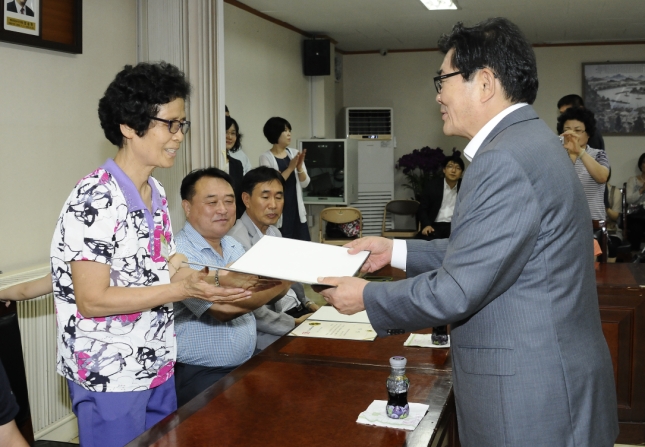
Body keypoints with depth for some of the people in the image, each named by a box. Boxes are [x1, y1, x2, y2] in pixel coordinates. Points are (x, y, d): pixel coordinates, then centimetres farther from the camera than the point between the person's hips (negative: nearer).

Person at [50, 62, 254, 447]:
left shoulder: (157, 193, 7)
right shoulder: (94, 198, -20)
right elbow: (91, 301, -22)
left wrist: (216, 282, -2)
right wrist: (184, 289, -26)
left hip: (160, 369, 8)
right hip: (110, 378, -8)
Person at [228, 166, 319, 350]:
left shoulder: (274, 233, 12)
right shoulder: (237, 241, -18)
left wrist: (308, 303, 6)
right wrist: (295, 324, -19)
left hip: (297, 311, 9)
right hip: (271, 330, -9)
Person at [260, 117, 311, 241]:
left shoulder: (294, 153, 9)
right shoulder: (266, 157, -6)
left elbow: (305, 183, 7)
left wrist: (299, 167, -11)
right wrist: (290, 168, -18)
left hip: (297, 209, 5)